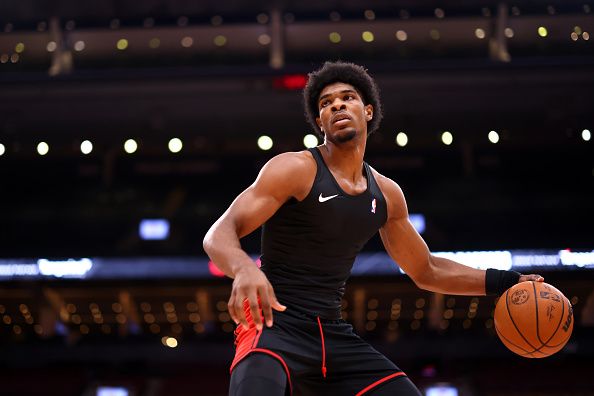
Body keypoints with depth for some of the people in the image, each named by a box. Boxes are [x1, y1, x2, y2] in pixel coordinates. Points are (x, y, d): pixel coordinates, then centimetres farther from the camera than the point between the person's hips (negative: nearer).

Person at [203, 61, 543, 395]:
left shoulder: (387, 194, 10)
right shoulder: (294, 169, -9)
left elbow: (426, 271, 23)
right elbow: (218, 235, -16)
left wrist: (504, 281, 14)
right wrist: (245, 269, -40)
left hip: (334, 335, 7)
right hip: (275, 326, -6)